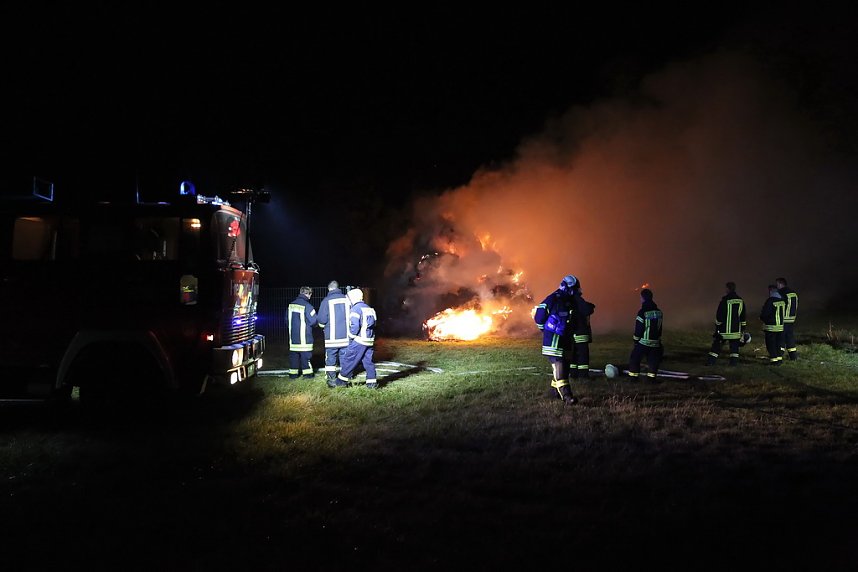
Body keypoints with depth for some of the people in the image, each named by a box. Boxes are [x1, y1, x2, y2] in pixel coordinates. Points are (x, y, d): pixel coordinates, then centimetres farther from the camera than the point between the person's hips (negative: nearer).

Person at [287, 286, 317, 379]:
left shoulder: (291, 305, 3)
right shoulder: (307, 306, -16)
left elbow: (287, 319, 12)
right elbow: (314, 320, -15)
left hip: (293, 336, 5)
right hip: (304, 336, -5)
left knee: (293, 354, 11)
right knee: (305, 354, 3)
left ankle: (293, 373, 16)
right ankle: (307, 373, 8)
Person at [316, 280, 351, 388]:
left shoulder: (326, 301, -9)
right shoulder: (347, 299, -1)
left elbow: (321, 320, -9)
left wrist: (322, 325, 13)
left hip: (332, 336, -3)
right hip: (346, 336, 3)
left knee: (331, 359, 8)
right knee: (344, 358, 12)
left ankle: (332, 381, 9)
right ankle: (344, 380, 16)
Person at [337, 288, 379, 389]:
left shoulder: (356, 309, -12)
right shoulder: (369, 308, 13)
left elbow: (354, 325, -20)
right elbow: (373, 324, 14)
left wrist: (351, 336, -7)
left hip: (358, 340, -7)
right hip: (369, 340, 7)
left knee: (349, 360, 3)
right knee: (368, 361, 10)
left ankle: (342, 379, 11)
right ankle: (372, 382, 7)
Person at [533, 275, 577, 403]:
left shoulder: (570, 302, 12)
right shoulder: (553, 299, -13)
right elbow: (539, 316, -11)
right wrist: (546, 330, -3)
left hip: (565, 338, 9)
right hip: (553, 339, -9)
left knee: (565, 364, 10)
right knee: (558, 364, -15)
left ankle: (555, 389, 24)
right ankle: (565, 394, -23)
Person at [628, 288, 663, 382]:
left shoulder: (642, 312, -16)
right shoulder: (659, 312, 5)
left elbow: (638, 328, -13)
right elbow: (660, 327, 13)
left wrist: (636, 340, -1)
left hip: (643, 342, -5)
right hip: (655, 342, 5)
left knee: (635, 358, 7)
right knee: (653, 360, 13)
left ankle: (633, 376, 7)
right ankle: (651, 377, 10)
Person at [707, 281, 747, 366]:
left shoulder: (725, 300, -11)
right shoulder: (740, 300, 8)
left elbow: (719, 315, -10)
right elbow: (743, 316, 13)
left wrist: (717, 325, -2)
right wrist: (743, 328, 18)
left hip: (724, 328, -4)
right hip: (736, 329, 5)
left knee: (717, 343, 1)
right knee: (734, 344, 10)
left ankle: (711, 360, -1)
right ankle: (734, 361, 5)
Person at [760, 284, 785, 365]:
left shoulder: (770, 300, -17)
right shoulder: (782, 300, 5)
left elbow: (765, 312, -16)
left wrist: (762, 318, 4)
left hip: (771, 327, -7)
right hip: (781, 325, 7)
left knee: (771, 344, 1)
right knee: (779, 343, 15)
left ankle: (774, 360, 1)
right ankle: (779, 358, 18)